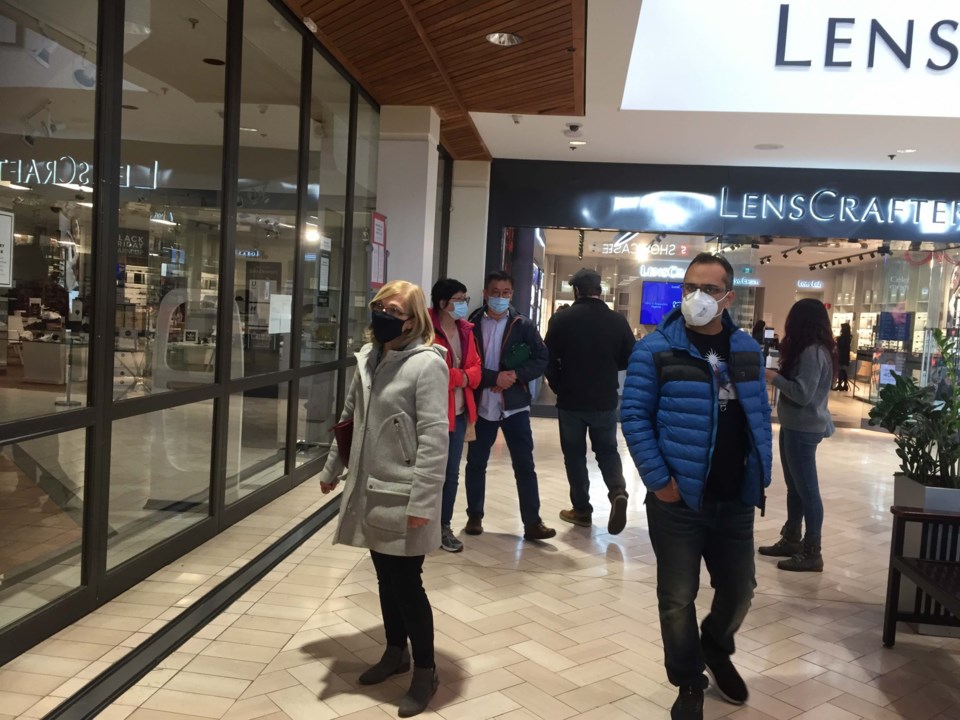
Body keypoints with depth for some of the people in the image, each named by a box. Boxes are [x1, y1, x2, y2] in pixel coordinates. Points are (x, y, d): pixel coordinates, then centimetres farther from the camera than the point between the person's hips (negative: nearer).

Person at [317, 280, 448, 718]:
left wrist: (421, 501, -22)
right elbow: (349, 418, 17)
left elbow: (434, 438, -20)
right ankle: (396, 652, 38)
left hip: (402, 498, -7)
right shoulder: (368, 357, 7)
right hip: (370, 491, 7)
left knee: (406, 584, 3)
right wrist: (331, 469, 22)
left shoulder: (427, 364, -16)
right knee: (386, 579, 19)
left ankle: (425, 671, 22)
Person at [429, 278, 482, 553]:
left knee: (451, 473, 13)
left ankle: (444, 526, 26)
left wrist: (464, 377, -10)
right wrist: (457, 376, -13)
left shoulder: (465, 330, 11)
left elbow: (475, 366, 11)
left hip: (458, 411, 7)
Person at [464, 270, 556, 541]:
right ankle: (474, 516, 26)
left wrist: (515, 375, -16)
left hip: (514, 405, 0)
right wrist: (494, 378, -17)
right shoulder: (472, 324, -1)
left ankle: (532, 523, 8)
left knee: (524, 465, 2)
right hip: (481, 405, 0)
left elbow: (542, 359, -3)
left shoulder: (523, 325, 1)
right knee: (476, 463, 11)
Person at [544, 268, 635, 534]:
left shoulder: (562, 319, -11)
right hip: (606, 400, 2)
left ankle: (582, 510, 15)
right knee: (607, 449, 18)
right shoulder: (617, 320, -5)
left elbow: (548, 359, -8)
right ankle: (618, 491, -5)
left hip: (571, 400, -2)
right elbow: (629, 360, 0)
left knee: (575, 454, 12)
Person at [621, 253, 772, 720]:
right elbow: (634, 416, -10)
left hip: (736, 499, 5)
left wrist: (762, 473, 7)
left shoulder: (747, 350, 6)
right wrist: (658, 479, -14)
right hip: (678, 499, -4)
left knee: (739, 589, 18)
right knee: (678, 597, 6)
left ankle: (715, 650, 48)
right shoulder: (656, 350, -9)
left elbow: (760, 416, 13)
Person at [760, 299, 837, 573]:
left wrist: (775, 378, -13)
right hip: (796, 426, 10)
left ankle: (812, 553, 4)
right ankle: (791, 540, 27)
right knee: (795, 488, 17)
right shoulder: (812, 349, 13)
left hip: (804, 429, -10)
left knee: (807, 490, -4)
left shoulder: (812, 352, -18)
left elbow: (803, 394, -23)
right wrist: (779, 375, 2)